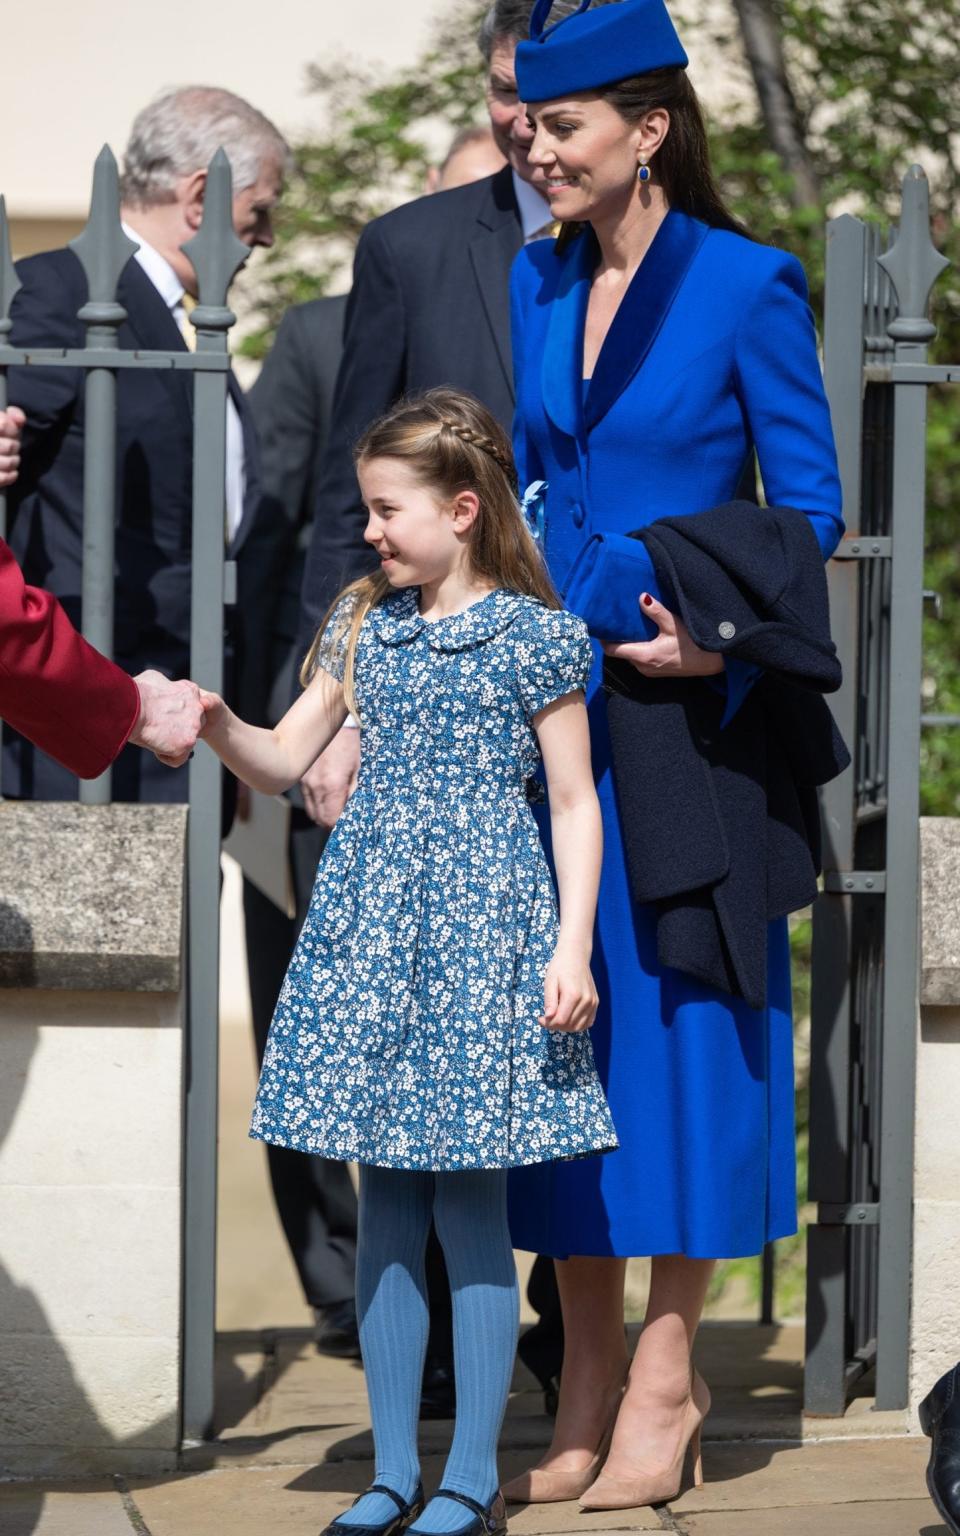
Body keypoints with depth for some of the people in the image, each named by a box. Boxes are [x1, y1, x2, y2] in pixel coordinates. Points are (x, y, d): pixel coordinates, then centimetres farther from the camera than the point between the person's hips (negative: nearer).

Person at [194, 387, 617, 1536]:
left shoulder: (533, 637, -4)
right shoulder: (367, 628, 11)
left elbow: (575, 801, -2)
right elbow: (283, 761, 14)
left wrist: (573, 947, -9)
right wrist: (217, 726, -6)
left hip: (481, 922, -5)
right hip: (372, 923, 5)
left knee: (471, 1208, -2)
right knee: (385, 1207, 7)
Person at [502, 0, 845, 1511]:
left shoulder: (746, 286, -8)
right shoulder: (537, 282, 9)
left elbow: (810, 511, -5)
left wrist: (718, 649, -18)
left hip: (681, 717, -6)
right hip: (550, 703, 6)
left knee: (676, 1025, -1)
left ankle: (665, 1382, 8)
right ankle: (586, 1383, 15)